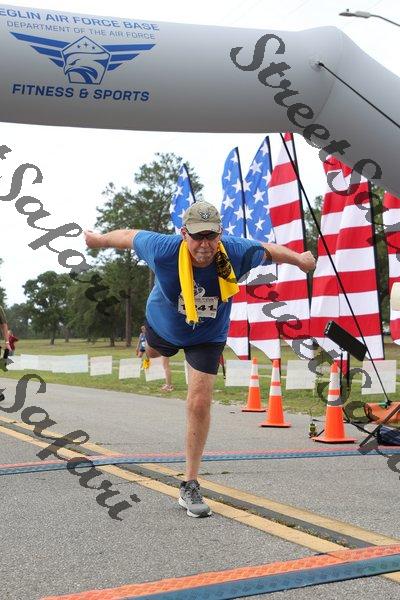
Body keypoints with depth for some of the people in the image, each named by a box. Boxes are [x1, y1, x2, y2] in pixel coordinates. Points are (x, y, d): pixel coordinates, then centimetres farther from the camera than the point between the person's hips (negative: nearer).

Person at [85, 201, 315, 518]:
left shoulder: (235, 252, -32)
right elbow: (129, 235, -16)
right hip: (164, 326, 1)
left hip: (208, 336, -1)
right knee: (154, 352, 35)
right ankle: (153, 345, 79)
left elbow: (266, 250, -10)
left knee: (200, 403, -10)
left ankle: (190, 487, 3)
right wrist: (98, 239, 3)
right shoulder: (163, 250, -35)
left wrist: (298, 258, 7)